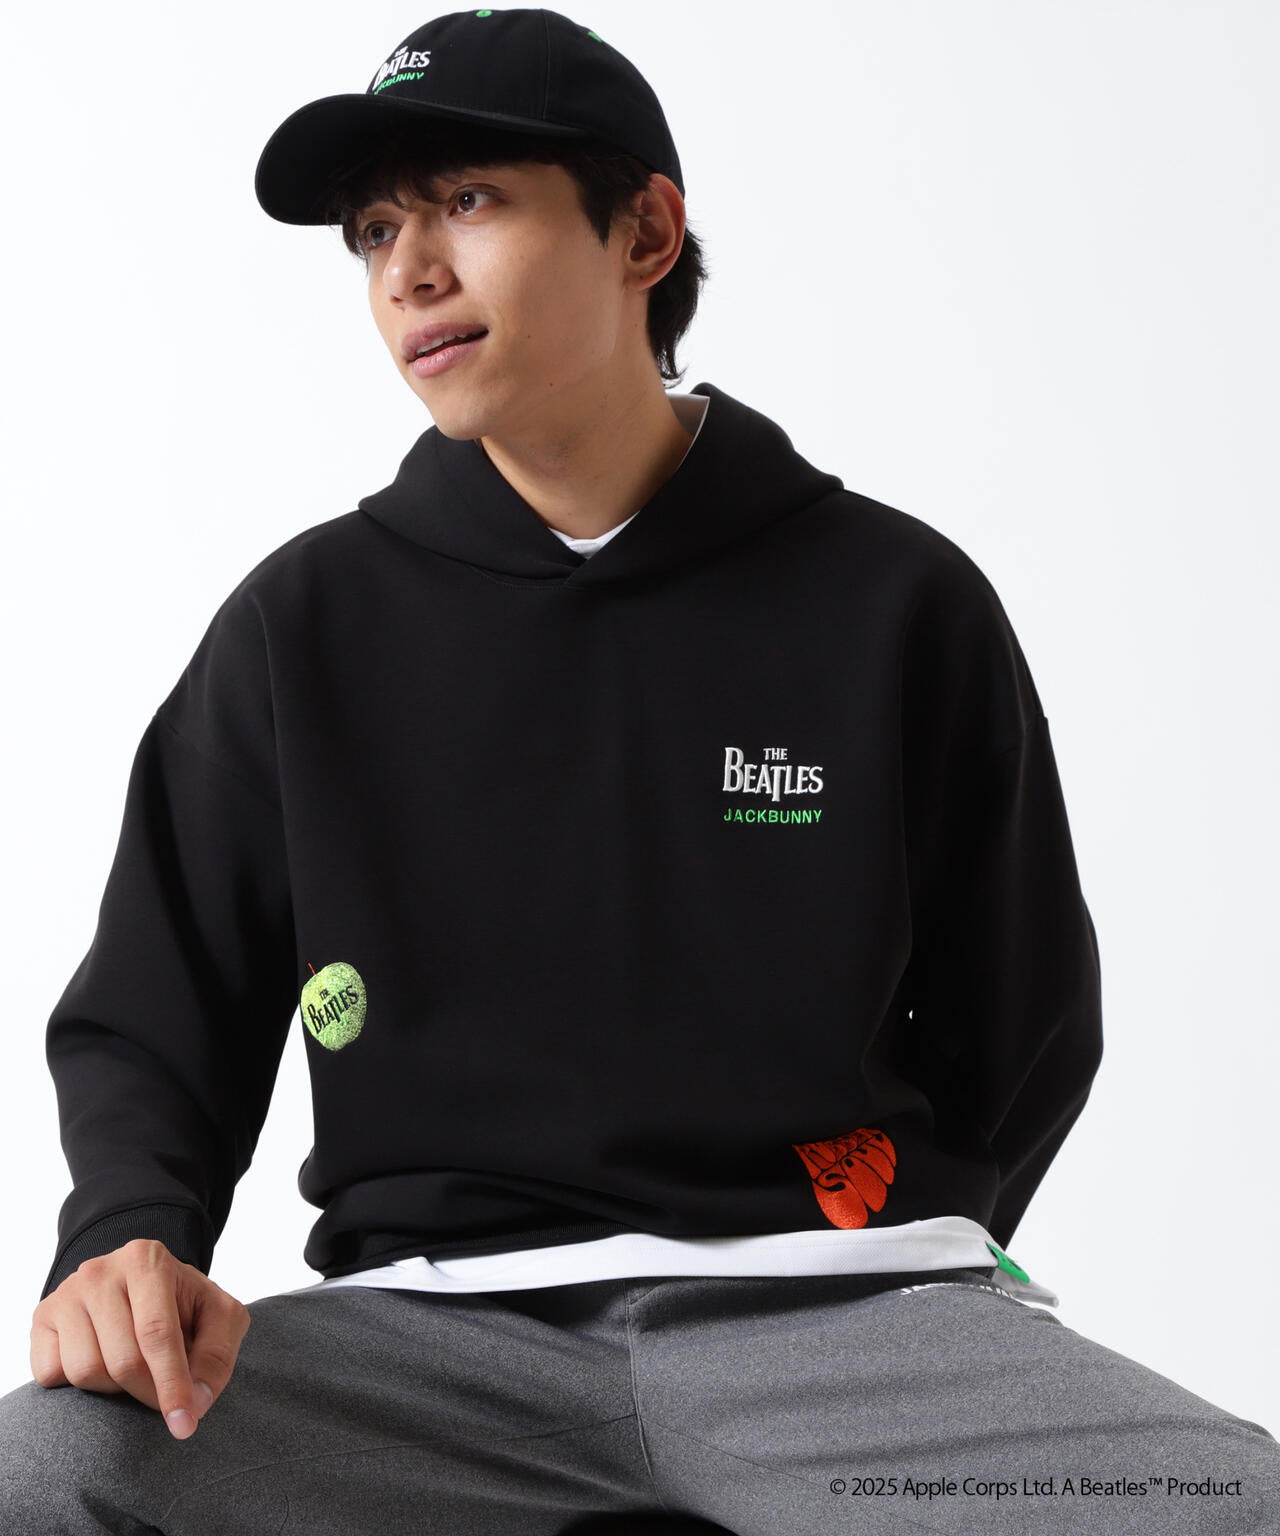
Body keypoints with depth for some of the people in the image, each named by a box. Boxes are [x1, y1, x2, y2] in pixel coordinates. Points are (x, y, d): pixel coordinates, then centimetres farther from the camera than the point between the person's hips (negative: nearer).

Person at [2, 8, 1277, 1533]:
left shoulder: (899, 602, 7)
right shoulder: (304, 624, 10)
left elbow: (1019, 1037, 16)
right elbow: (145, 1023, 12)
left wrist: (879, 1295, 6)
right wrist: (128, 1239, -8)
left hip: (825, 1296, 0)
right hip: (434, 1313, 1)